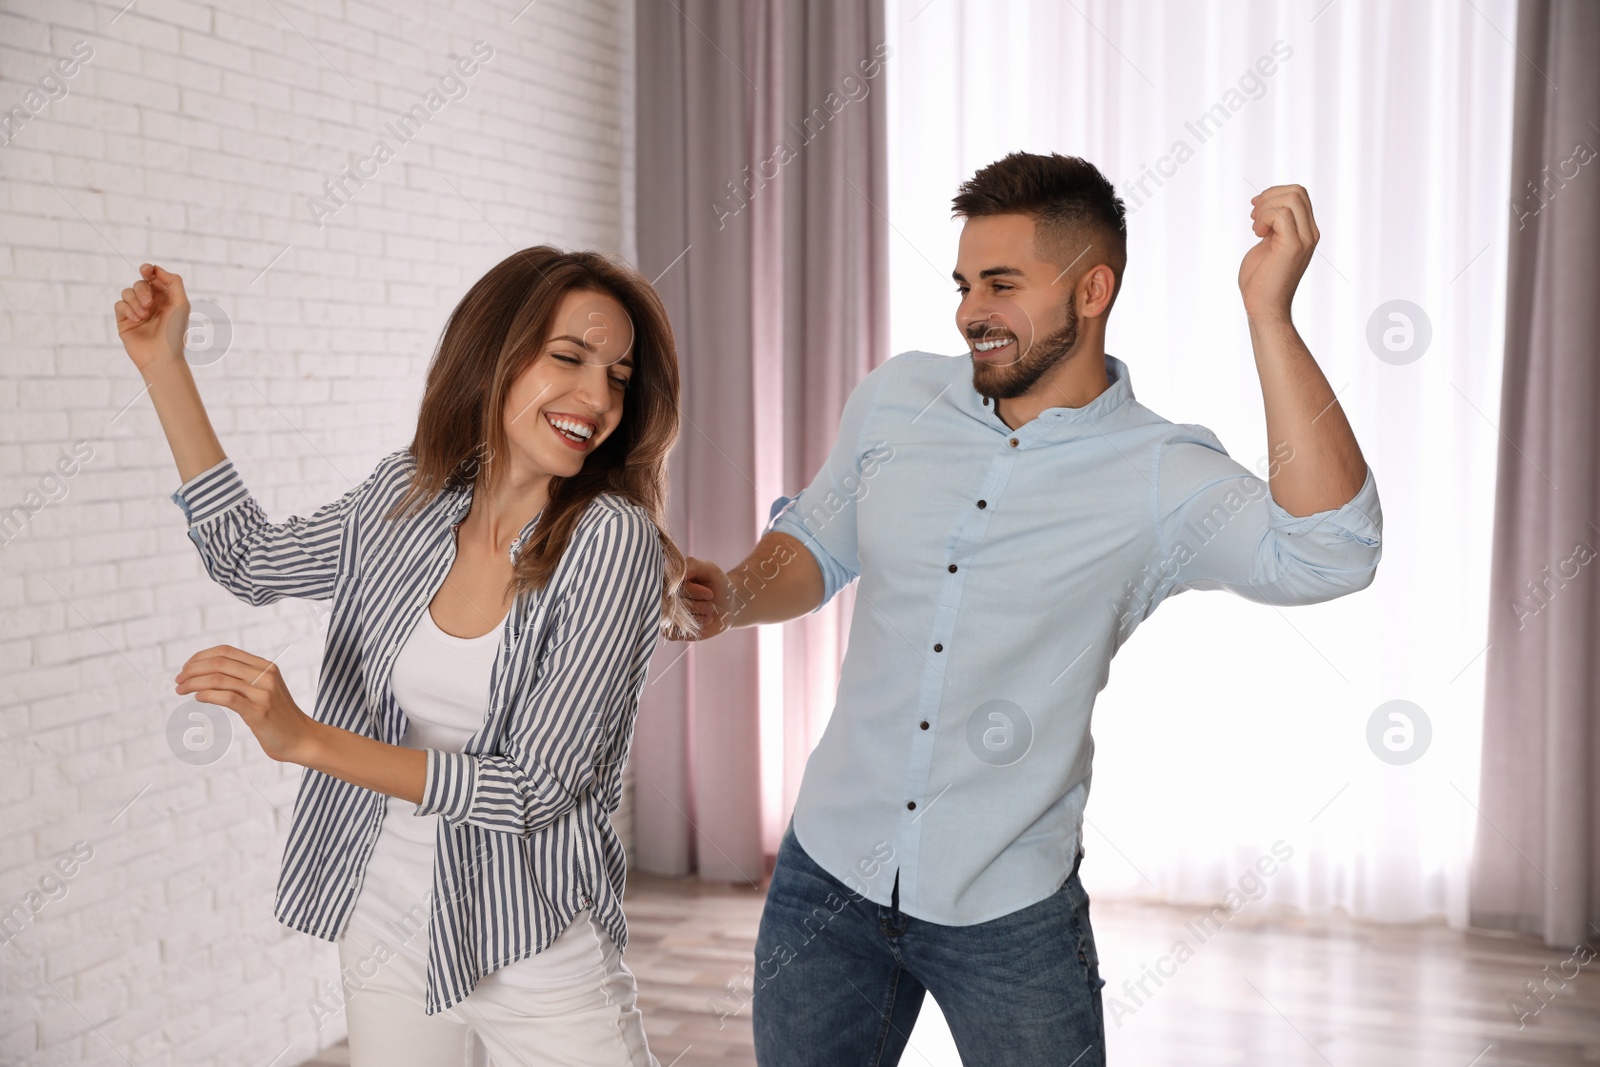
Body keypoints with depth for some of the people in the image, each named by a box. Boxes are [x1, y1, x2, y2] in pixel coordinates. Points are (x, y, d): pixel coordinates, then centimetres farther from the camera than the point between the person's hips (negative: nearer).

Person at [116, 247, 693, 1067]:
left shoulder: (611, 539, -18)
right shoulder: (406, 496, -2)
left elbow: (537, 787, -21)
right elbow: (250, 561, 15)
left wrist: (306, 739, -26)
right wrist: (163, 366, 12)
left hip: (538, 963, -4)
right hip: (384, 931, 5)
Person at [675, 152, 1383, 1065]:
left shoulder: (1159, 476, -13)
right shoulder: (897, 400, 0)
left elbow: (1328, 553, -29)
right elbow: (819, 544, 13)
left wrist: (1269, 315, -31)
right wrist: (737, 596, -9)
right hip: (829, 877, 4)